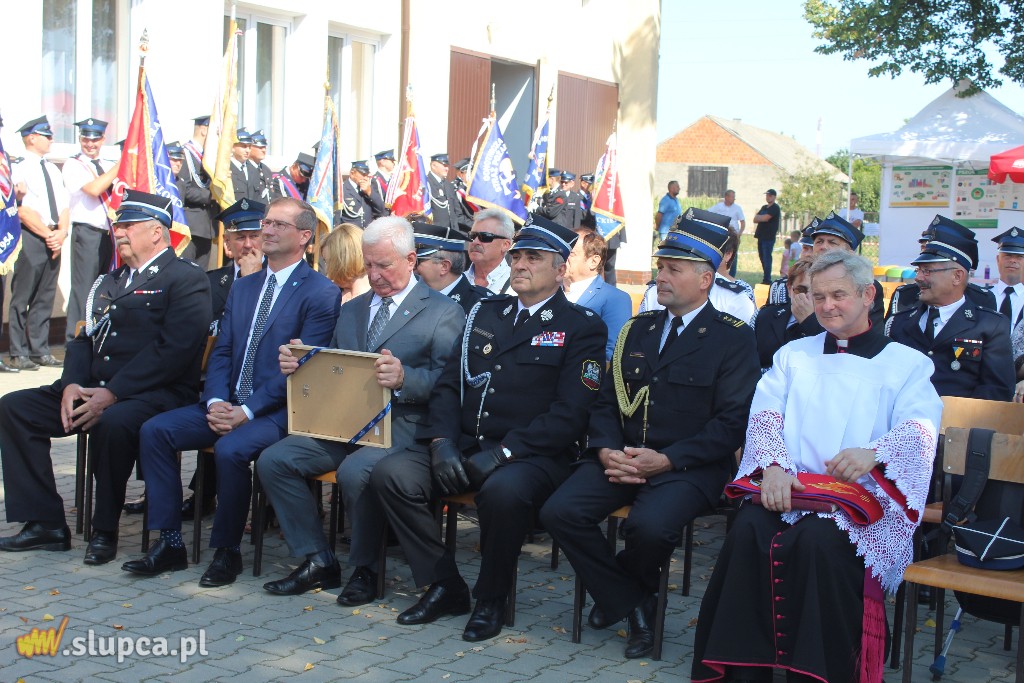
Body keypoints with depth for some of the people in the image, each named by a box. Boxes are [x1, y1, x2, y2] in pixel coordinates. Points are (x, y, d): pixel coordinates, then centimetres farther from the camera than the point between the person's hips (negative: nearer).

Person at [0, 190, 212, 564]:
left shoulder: (187, 279, -4)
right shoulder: (110, 281, 23)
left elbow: (174, 350, -16)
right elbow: (84, 340, 18)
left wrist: (112, 394, -20)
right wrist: (72, 384, -4)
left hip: (156, 393, -8)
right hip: (91, 390, 8)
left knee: (113, 422, -38)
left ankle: (105, 530, -17)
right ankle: (45, 523, -4)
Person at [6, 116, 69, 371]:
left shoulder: (53, 170, 17)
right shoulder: (20, 169, -5)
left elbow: (63, 205, 14)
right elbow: (23, 211, -12)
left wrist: (61, 233, -2)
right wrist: (47, 234, -12)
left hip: (54, 240, 7)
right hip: (30, 238, -7)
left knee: (45, 298, 9)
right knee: (22, 297, -3)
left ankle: (40, 350, 14)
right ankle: (19, 353, 1)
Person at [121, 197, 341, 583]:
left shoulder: (321, 293, -5)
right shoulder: (243, 288, 19)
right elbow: (221, 353, 14)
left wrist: (247, 411, -18)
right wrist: (216, 402, -6)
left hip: (277, 410, -7)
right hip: (227, 404, 7)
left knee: (230, 449, -33)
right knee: (155, 430, -11)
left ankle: (227, 551, -12)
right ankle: (170, 544, -6)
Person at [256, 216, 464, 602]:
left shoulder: (443, 312, 1)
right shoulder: (352, 309, 22)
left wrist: (404, 378, -29)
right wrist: (297, 365, -2)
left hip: (402, 423, -6)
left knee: (355, 471, -34)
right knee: (273, 461, -13)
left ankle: (365, 568, -9)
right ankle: (318, 562, -1)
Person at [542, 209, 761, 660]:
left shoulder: (733, 339, 0)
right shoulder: (637, 330, 17)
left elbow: (732, 421, -9)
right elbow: (607, 400, 15)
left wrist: (667, 460, -18)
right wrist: (606, 449, -6)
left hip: (688, 466, -5)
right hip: (622, 457, 5)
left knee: (649, 526, -35)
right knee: (559, 512, -20)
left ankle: (621, 586, 3)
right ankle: (632, 604, -1)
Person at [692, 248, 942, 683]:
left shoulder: (906, 363, 13)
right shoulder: (793, 354, 23)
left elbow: (919, 429, -5)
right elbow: (765, 413, 6)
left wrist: (873, 454, -29)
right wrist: (773, 466, -16)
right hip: (787, 488, 3)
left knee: (820, 540, -35)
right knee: (748, 530, -30)